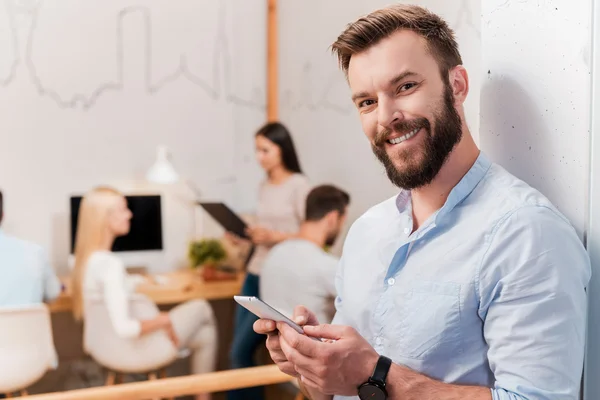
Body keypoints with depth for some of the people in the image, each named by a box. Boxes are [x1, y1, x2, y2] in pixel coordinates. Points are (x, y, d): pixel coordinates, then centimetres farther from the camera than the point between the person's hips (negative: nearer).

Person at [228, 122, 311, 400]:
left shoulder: (299, 185, -9)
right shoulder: (264, 187, 13)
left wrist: (273, 237, -22)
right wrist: (246, 236, 1)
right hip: (254, 275, 7)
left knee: (240, 352, -4)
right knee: (239, 352, 8)